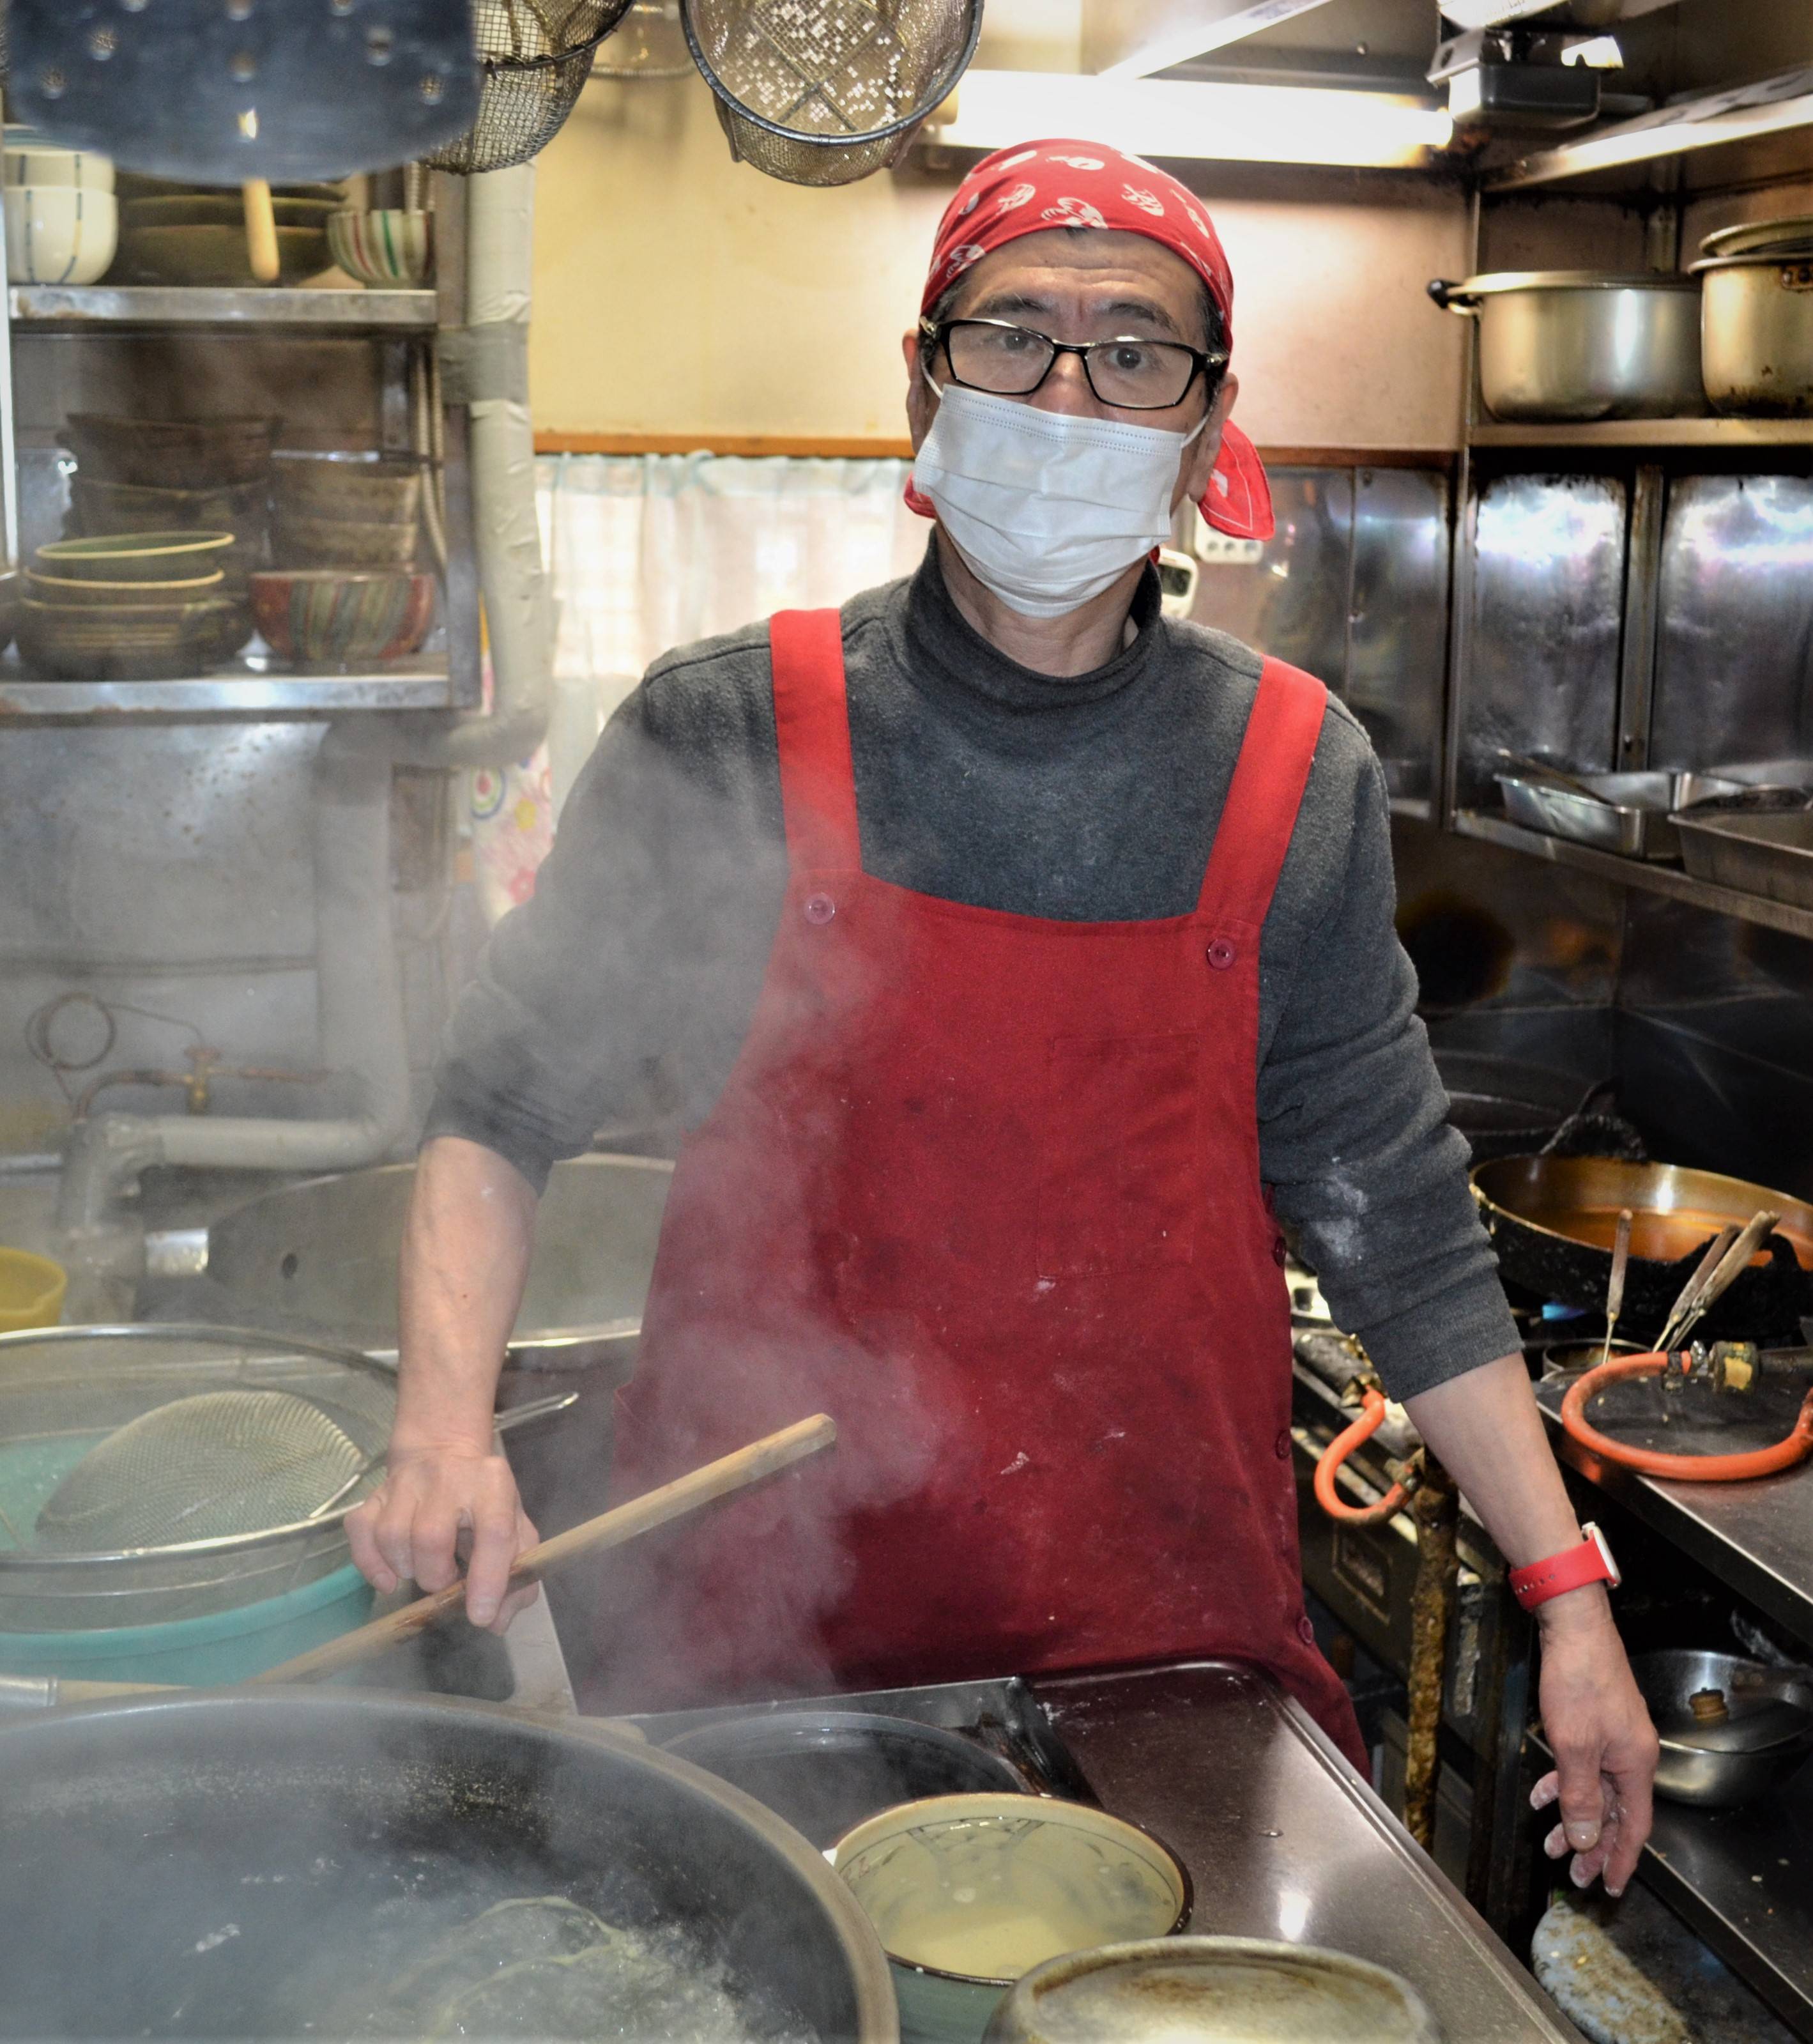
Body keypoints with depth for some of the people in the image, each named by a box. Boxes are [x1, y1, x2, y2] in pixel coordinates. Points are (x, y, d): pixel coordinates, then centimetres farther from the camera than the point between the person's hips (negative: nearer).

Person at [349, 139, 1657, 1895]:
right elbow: (505, 1098, -4)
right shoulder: (727, 736, -9)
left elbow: (1391, 1213, 3)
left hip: (1172, 1626, 2)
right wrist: (445, 1429, -21)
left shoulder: (1295, 779, -4)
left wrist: (1570, 1597, 2)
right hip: (766, 1611, -1)